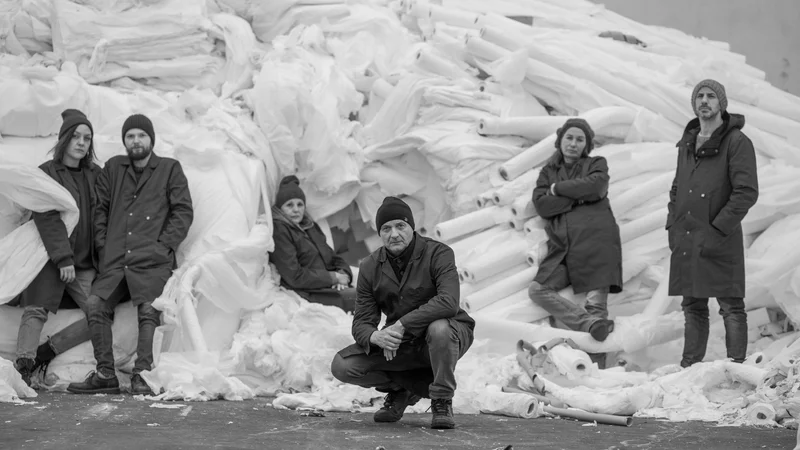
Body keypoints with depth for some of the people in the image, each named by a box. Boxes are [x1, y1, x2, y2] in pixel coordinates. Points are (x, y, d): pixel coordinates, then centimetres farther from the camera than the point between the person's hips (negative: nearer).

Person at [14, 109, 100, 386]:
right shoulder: (46, 173, 2)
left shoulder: (95, 175, 15)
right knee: (36, 311, -19)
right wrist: (63, 258, -17)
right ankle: (23, 366, -26)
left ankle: (46, 351, -2)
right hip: (50, 259, -4)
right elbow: (48, 218, -8)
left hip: (85, 264, 4)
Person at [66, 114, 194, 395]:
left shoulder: (170, 169, 10)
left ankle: (142, 375, -24)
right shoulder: (113, 168, 19)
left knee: (148, 310, -24)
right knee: (95, 304, -16)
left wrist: (164, 245, -5)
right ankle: (105, 374, -13)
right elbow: (100, 208, 21)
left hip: (152, 261, -3)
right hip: (115, 261, 4)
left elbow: (183, 211, 5)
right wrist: (103, 243, 8)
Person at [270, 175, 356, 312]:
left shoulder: (311, 226, 22)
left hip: (332, 289, 8)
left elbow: (335, 258, 23)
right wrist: (334, 277, -8)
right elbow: (294, 276, -13)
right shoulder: (279, 231, -5)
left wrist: (343, 275, -2)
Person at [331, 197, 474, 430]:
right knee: (342, 366, -14)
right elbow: (362, 321, -4)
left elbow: (449, 302, -33)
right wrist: (375, 336, -30)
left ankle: (442, 401, -16)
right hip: (399, 342, 4)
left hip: (448, 336, -4)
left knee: (439, 327, -41)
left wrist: (401, 325, -38)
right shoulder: (370, 267, -2)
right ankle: (402, 389, 11)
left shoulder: (438, 253, -17)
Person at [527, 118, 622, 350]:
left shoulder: (596, 164, 18)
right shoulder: (548, 172, 25)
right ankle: (590, 323, -33)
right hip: (563, 250, 3)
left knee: (597, 304, -14)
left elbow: (595, 187, -7)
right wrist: (578, 197, -2)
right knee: (537, 290, -21)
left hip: (595, 243, -3)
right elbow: (541, 205, 5)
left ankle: (595, 366, -18)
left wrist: (558, 188, 2)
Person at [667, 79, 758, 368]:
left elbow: (747, 192, -13)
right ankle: (690, 366, 16)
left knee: (731, 306, -3)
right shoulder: (687, 143, 15)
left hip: (720, 243, -7)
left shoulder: (737, 142, -6)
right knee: (692, 307, 11)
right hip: (685, 241, 7)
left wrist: (718, 230, -16)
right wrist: (672, 225, 9)